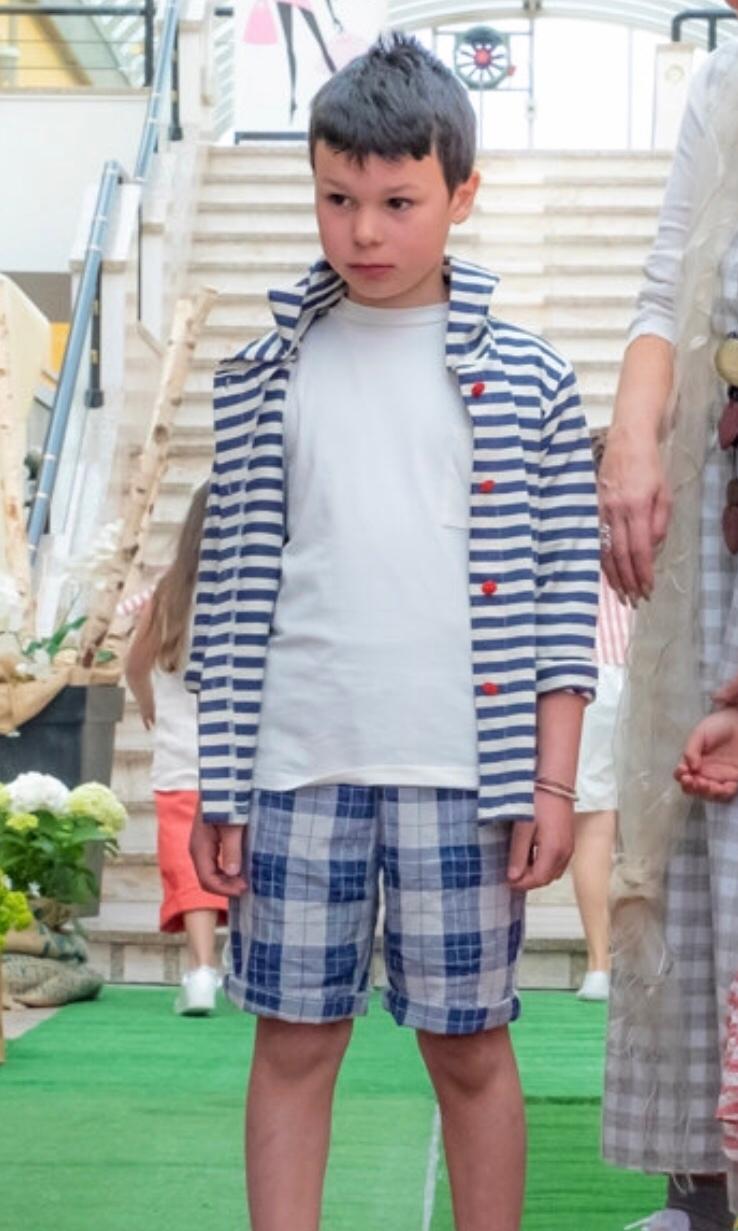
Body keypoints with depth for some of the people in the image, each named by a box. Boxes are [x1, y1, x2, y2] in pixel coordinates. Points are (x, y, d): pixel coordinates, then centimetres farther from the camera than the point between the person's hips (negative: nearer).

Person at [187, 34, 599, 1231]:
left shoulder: (527, 382, 2)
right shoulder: (265, 377, 6)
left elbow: (563, 594, 2)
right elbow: (236, 587, 6)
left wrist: (552, 782, -3)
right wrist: (220, 785, 4)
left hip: (464, 771, -1)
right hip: (298, 765, 2)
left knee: (469, 1047, 7)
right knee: (293, 1042, 7)